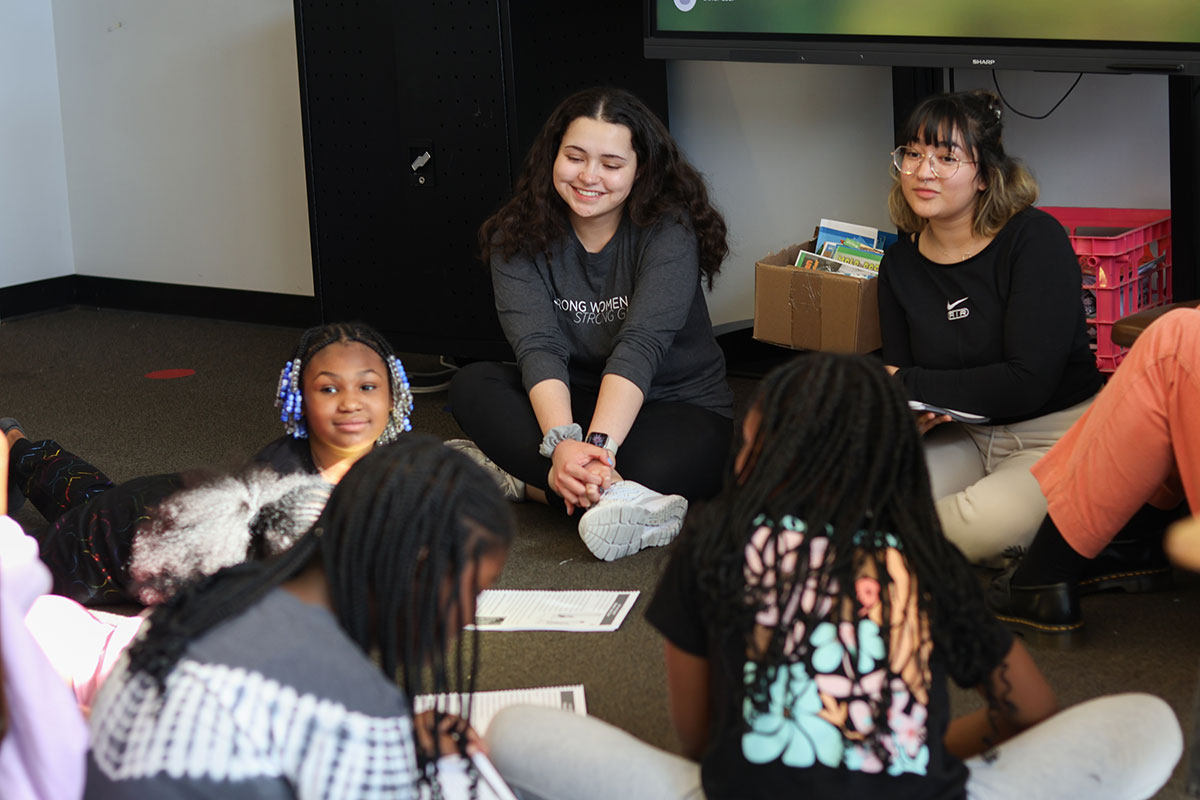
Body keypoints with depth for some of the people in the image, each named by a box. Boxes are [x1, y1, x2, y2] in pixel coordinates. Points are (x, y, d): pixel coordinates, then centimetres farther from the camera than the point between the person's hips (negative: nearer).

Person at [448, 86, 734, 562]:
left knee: (655, 468, -39)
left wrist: (598, 446, -44)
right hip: (571, 404, 4)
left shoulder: (669, 231, -16)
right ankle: (610, 493, -39)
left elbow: (641, 345, -29)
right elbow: (538, 347, -21)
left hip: (681, 407, -4)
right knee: (472, 385, -24)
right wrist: (562, 442, -40)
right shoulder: (519, 237, -7)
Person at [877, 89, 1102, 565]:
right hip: (964, 438, 4)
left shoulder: (1035, 238, -12)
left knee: (988, 521, -35)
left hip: (1054, 436, -4)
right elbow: (898, 372, 9)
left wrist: (909, 385, -16)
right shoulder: (900, 263, 5)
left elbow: (1029, 381, -19)